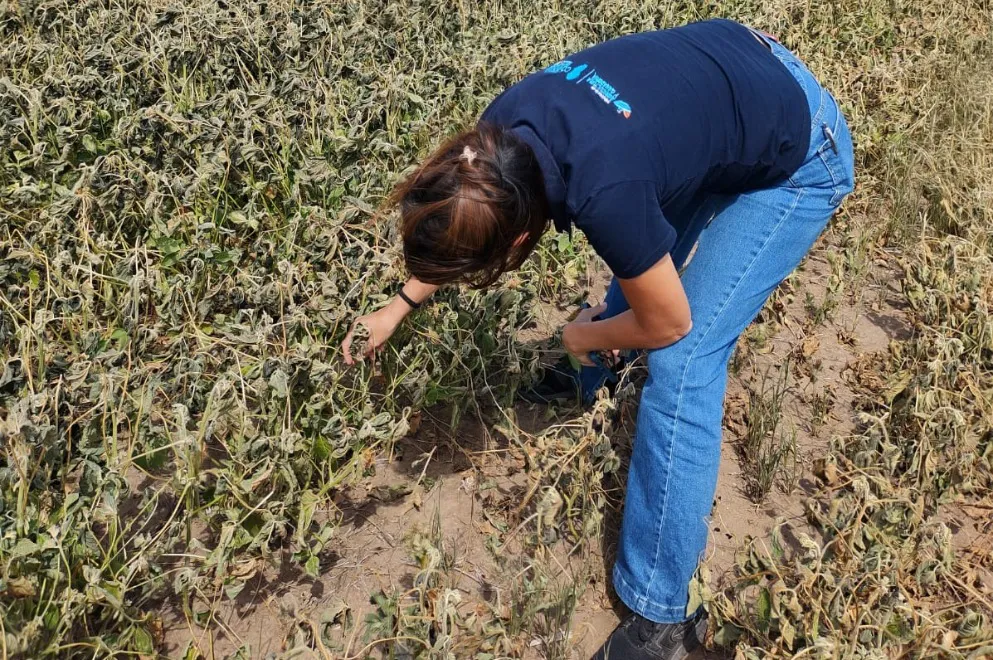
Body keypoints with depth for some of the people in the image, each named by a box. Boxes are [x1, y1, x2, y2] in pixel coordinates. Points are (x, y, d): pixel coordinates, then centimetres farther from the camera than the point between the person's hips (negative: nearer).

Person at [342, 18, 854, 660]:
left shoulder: (603, 194, -40)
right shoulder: (502, 131, -18)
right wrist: (400, 305, 13)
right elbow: (460, 227, 7)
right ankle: (583, 383, 55)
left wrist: (583, 338, -2)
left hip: (800, 160, -7)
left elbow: (667, 325, -20)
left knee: (679, 366, -12)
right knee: (639, 262, 23)